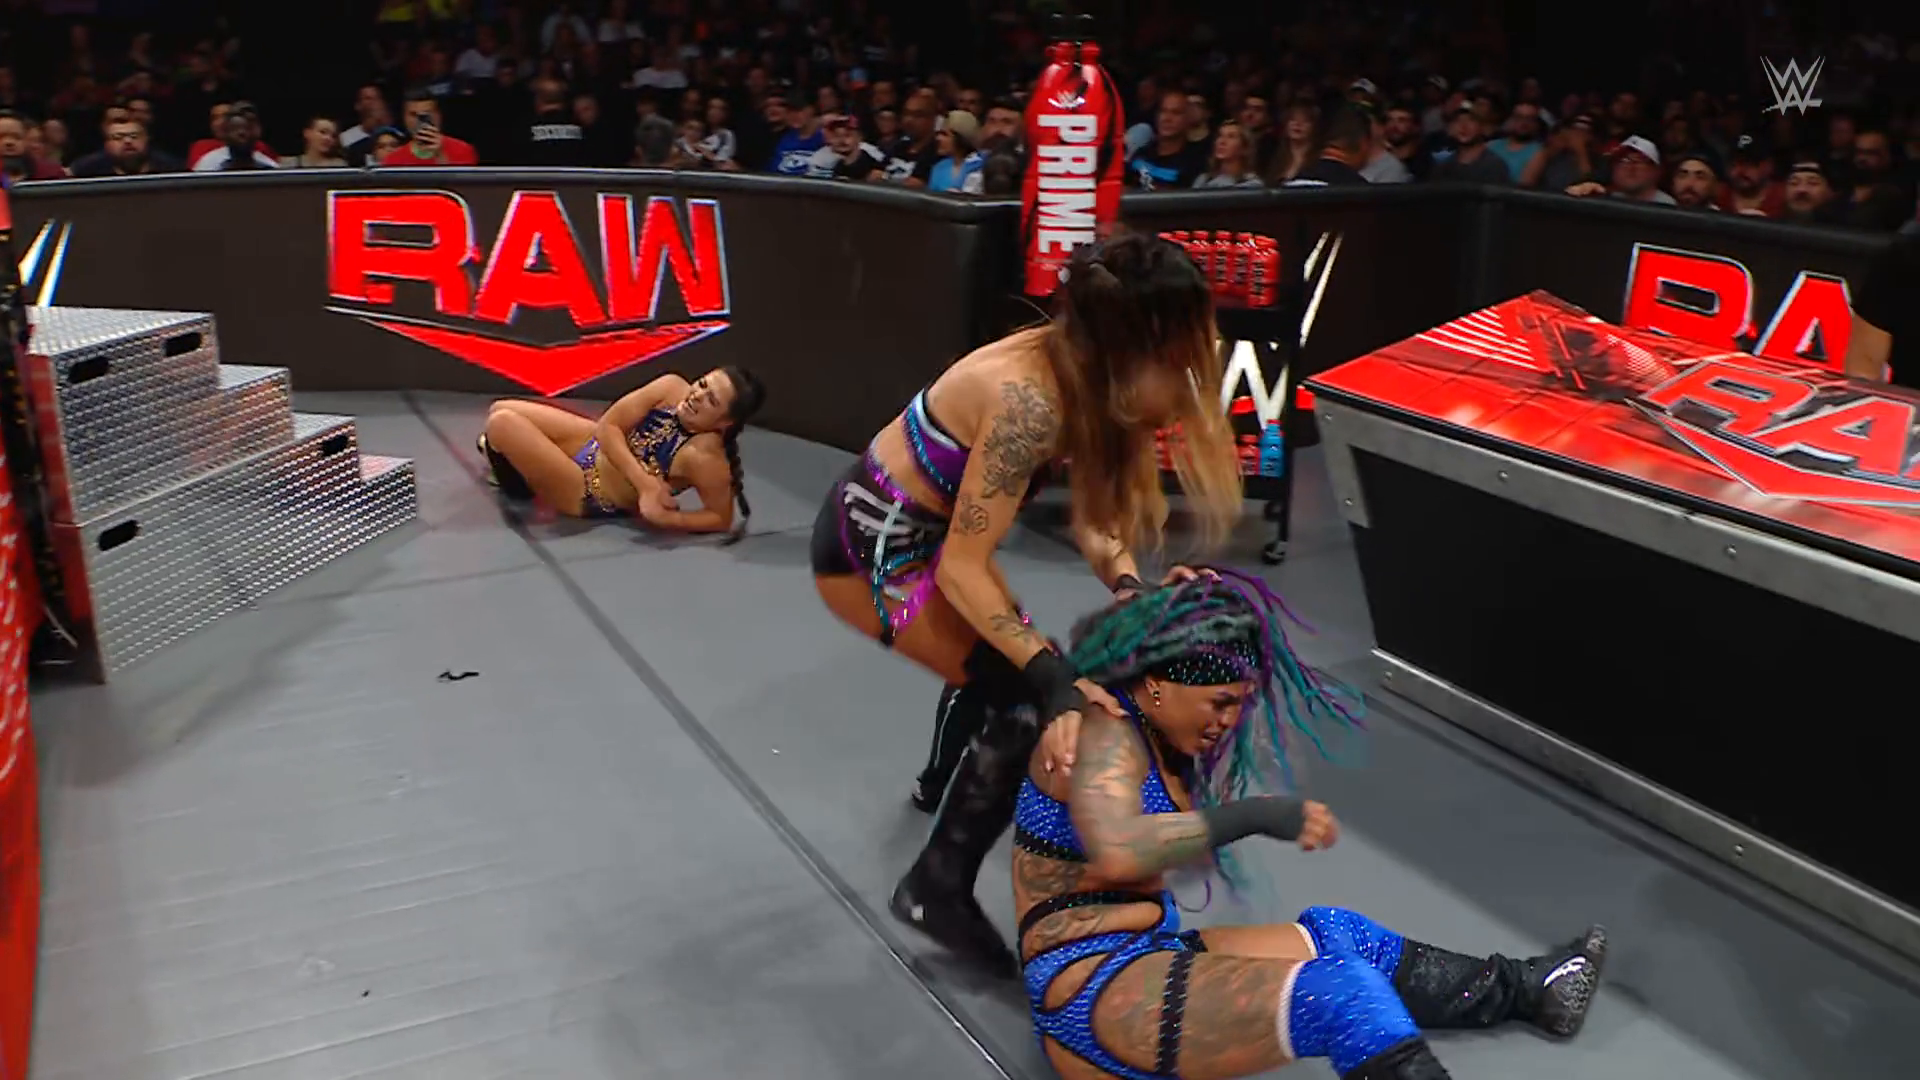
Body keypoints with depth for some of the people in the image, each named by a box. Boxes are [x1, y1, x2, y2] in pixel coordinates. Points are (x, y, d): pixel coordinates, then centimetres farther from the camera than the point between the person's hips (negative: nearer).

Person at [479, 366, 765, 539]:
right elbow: (607, 426, -18)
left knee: (502, 424, -15)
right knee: (501, 409, 15)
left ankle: (515, 481, 23)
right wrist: (644, 483, -29)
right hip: (595, 445, 6)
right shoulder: (672, 388, -21)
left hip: (590, 494, -6)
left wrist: (665, 518, -34)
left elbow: (722, 520, -24)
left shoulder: (705, 457, -35)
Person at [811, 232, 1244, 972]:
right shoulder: (1029, 400, -34)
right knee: (1032, 701, -12)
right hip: (872, 547, -9)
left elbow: (1092, 517, -2)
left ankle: (943, 784, 57)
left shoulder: (1081, 371, -8)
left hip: (925, 526, 9)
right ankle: (937, 891, 3)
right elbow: (962, 572, -32)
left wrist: (1130, 590, -20)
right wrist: (1056, 679, -36)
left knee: (997, 652, 28)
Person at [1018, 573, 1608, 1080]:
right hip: (1092, 986, -9)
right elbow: (1116, 851, -36)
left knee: (1334, 936, 11)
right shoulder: (1104, 731, -19)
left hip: (1145, 956, 9)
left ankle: (1526, 987, 27)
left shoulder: (1152, 729, 11)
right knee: (1336, 994, -22)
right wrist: (1259, 815, -32)